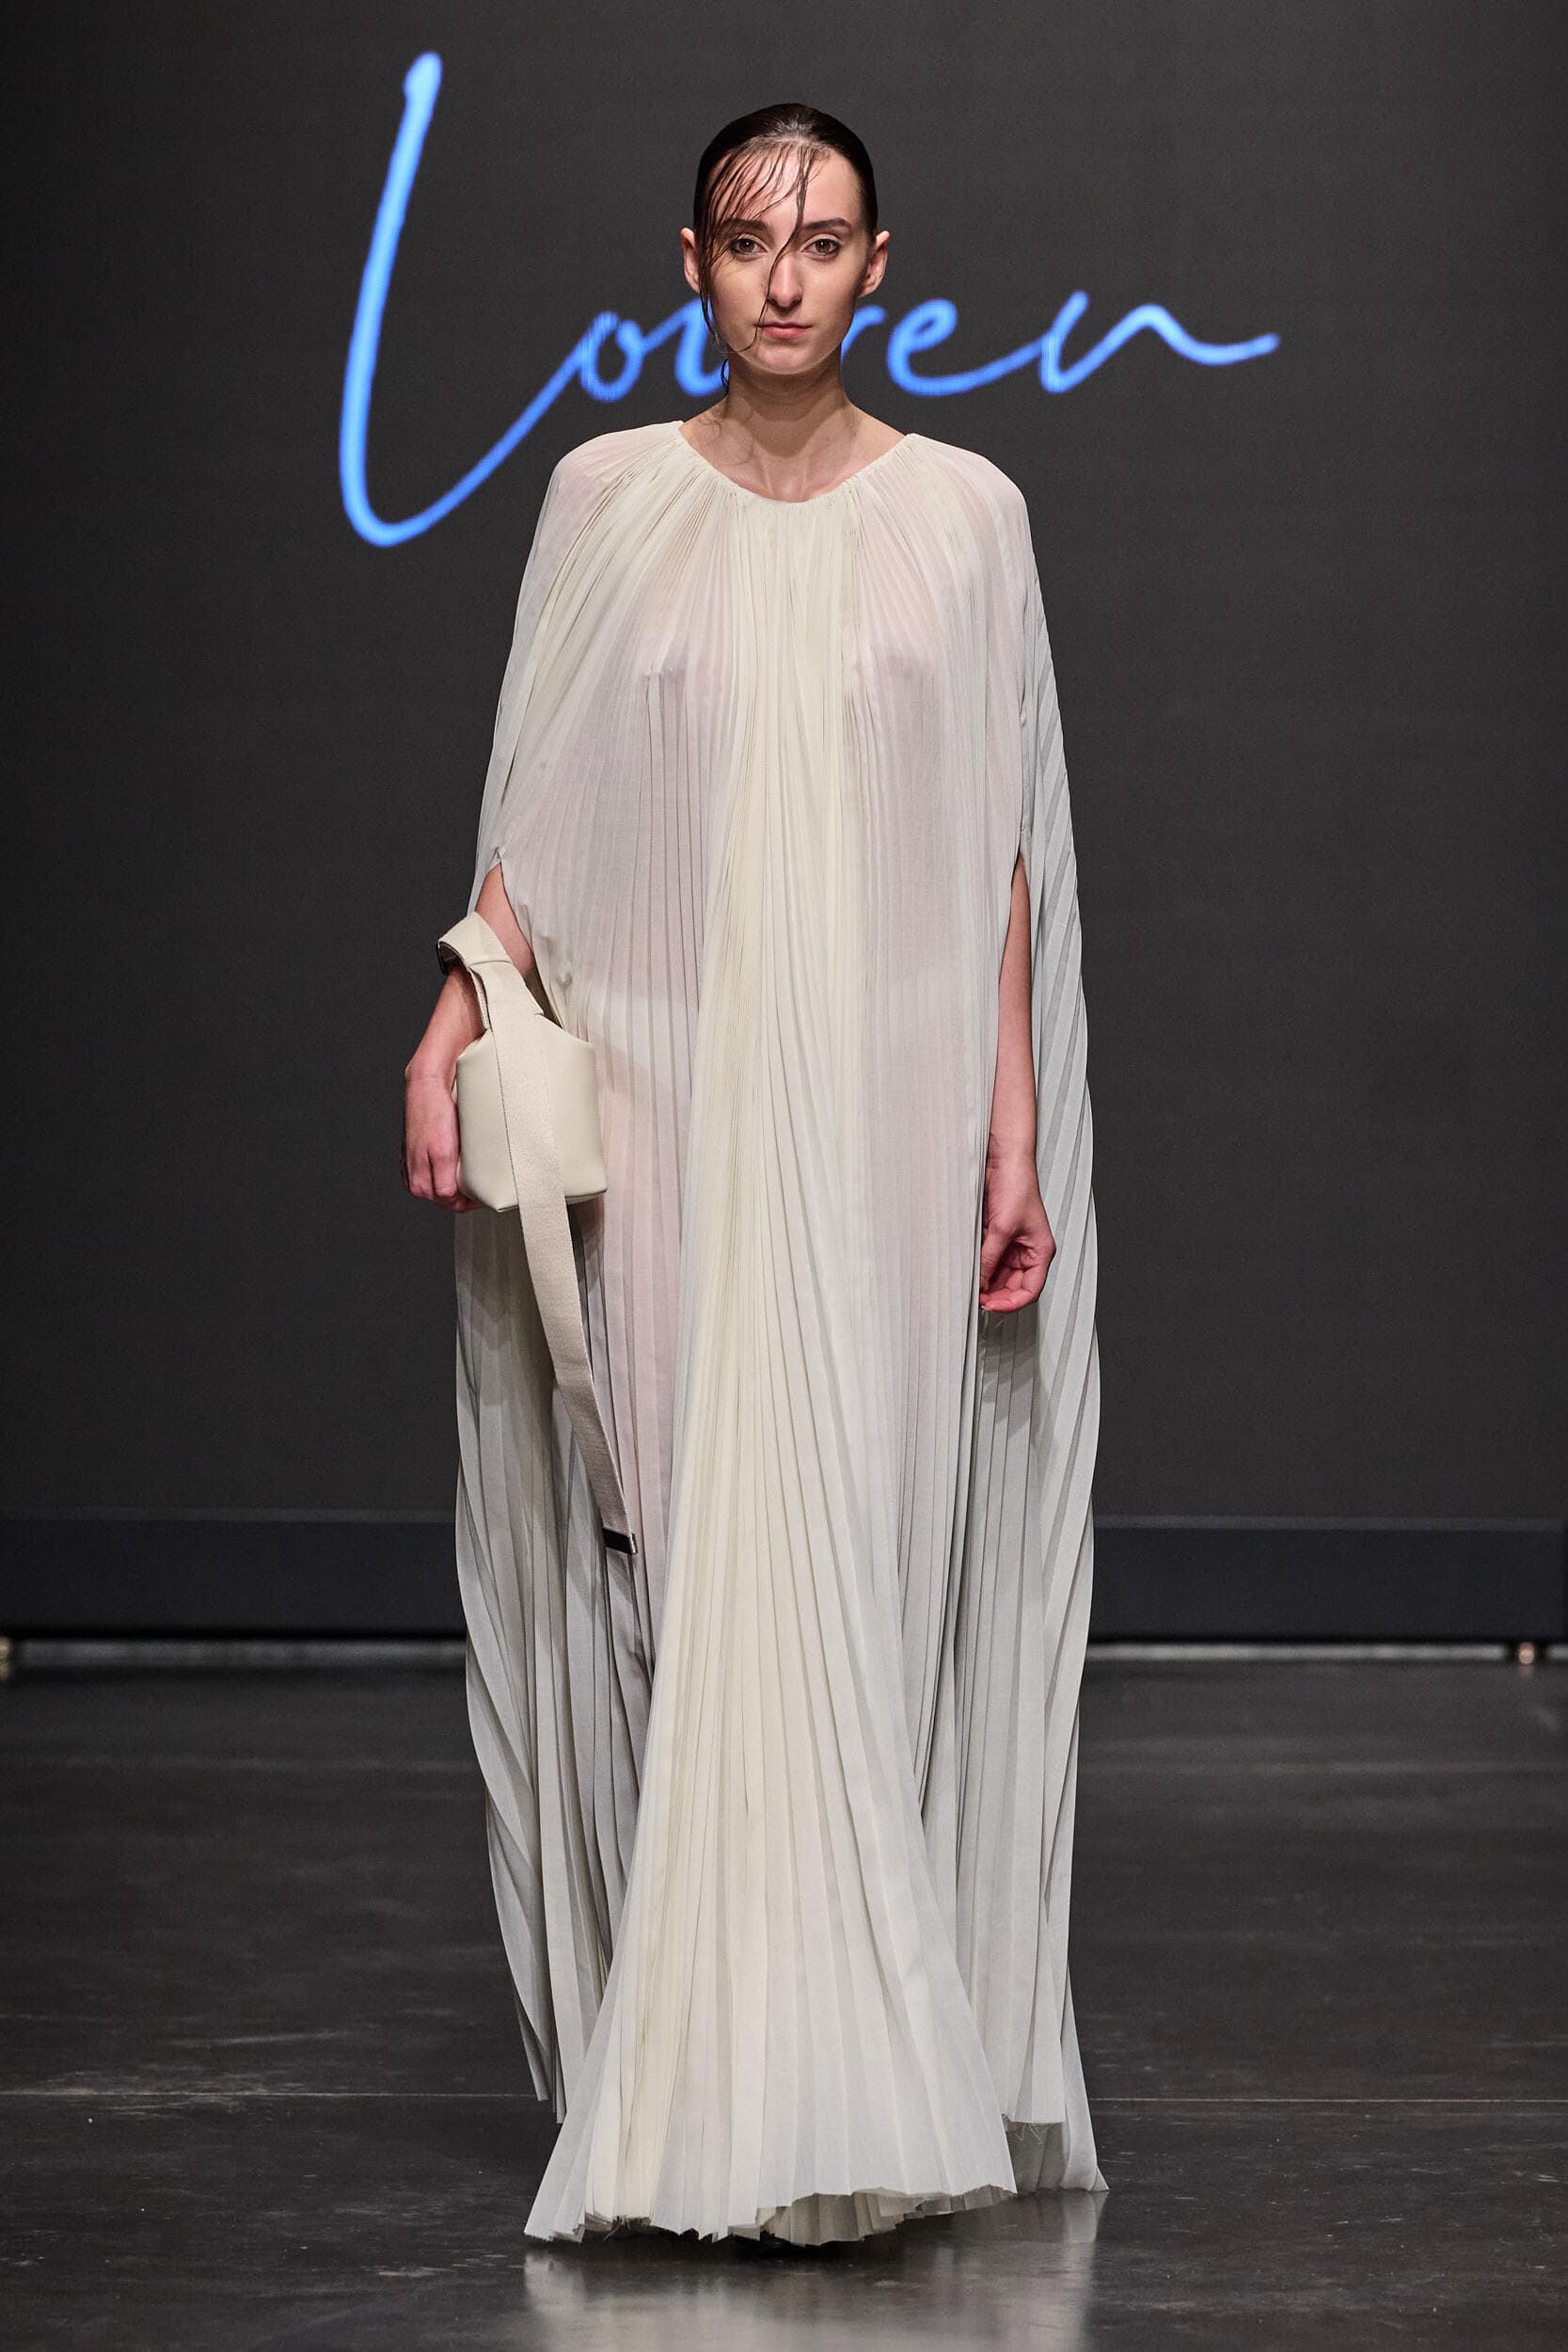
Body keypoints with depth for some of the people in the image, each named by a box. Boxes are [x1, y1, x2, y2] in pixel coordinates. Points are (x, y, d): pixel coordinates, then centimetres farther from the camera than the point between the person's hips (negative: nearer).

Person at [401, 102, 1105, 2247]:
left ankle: (844, 2077, 1)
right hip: (661, 1114, 1)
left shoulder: (962, 511, 5)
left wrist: (1017, 1128, -1)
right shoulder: (608, 498, 6)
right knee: (682, 1565, -2)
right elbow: (536, 814, 7)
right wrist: (454, 1030, -7)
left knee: (863, 1561, -4)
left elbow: (1004, 851, 4)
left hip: (887, 1116, 0)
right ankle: (702, 2076, 4)